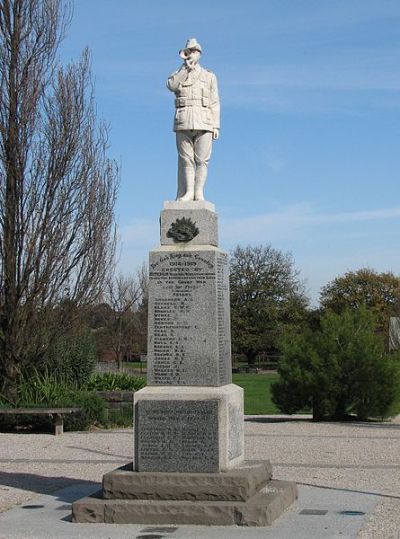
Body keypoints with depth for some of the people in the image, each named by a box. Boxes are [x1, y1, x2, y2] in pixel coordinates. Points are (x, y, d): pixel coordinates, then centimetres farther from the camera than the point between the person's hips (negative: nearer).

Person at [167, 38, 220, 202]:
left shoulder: (209, 76, 17)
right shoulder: (179, 75, 20)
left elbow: (214, 103, 12)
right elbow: (171, 85, -5)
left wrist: (216, 126, 2)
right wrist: (186, 67, -6)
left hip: (203, 122, -1)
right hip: (183, 122, 1)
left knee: (202, 159, -7)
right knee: (185, 159, -3)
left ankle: (199, 192, -6)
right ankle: (188, 192, -2)